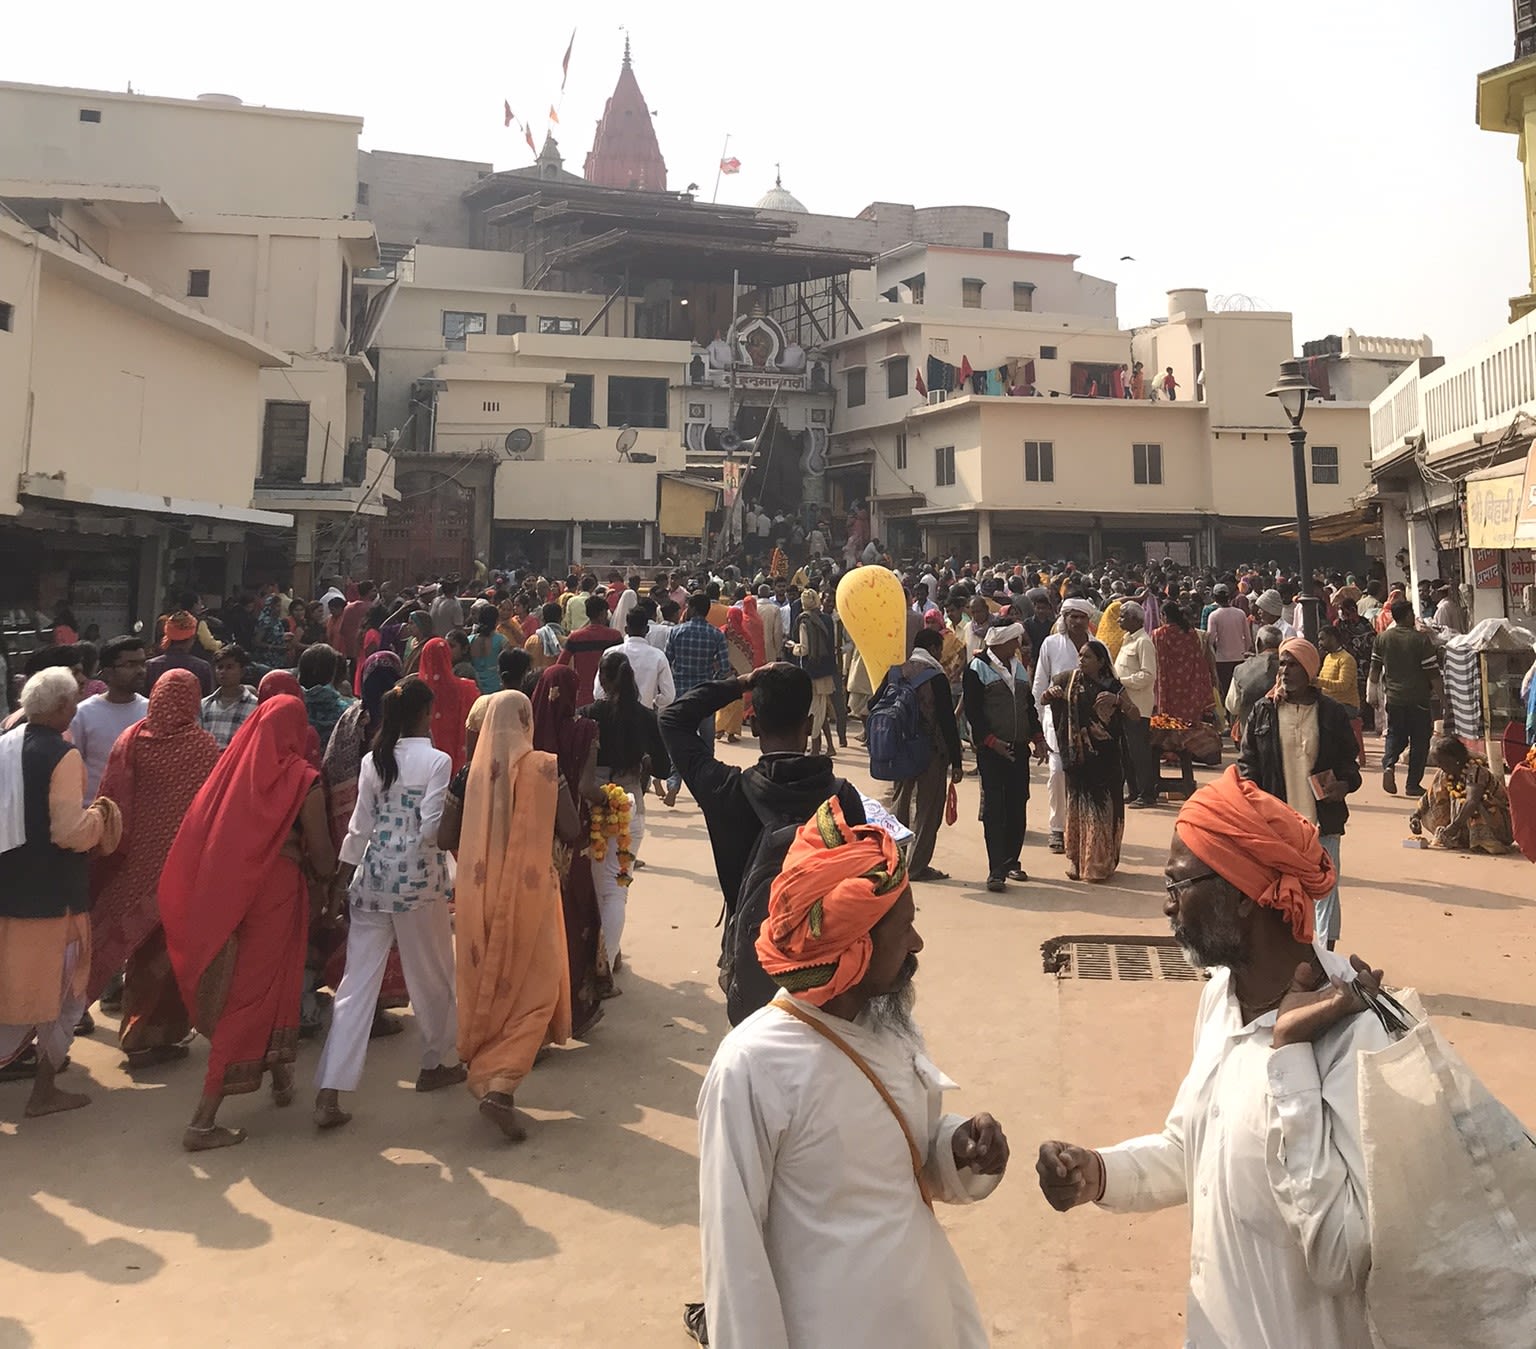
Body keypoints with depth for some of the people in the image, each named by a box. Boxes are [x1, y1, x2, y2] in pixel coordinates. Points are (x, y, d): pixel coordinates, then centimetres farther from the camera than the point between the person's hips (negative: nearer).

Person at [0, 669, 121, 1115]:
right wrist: (99, 814, -4)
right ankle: (44, 1090, 17)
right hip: (52, 892, -6)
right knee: (59, 984, 9)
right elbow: (71, 832, -22)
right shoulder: (63, 755, -18)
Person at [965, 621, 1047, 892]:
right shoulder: (977, 668, -6)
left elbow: (1029, 705, 22)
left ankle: (1012, 862, 22)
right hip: (992, 749, -7)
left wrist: (1037, 738, 11)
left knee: (1018, 807, 9)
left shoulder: (1019, 667, 16)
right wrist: (991, 740, -17)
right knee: (994, 809, -7)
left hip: (1019, 748, 7)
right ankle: (996, 871, -6)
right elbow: (972, 710, -11)